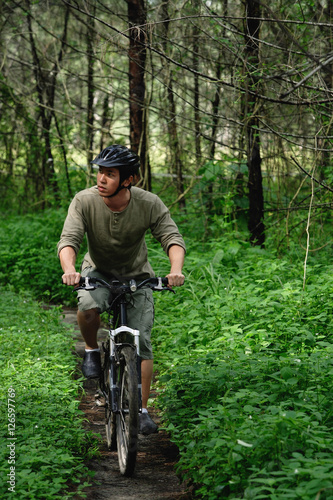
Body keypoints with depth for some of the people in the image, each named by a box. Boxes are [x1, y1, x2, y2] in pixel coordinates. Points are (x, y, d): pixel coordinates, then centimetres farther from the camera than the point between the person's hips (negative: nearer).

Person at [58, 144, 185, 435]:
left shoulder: (149, 204, -22)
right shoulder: (85, 201, -23)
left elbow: (172, 237, -25)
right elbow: (68, 239, -29)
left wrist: (176, 269, -45)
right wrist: (69, 269, -50)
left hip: (137, 275, 1)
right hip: (98, 271, 0)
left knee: (142, 342, -7)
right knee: (87, 308, -35)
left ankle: (142, 411, 4)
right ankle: (92, 350, -2)